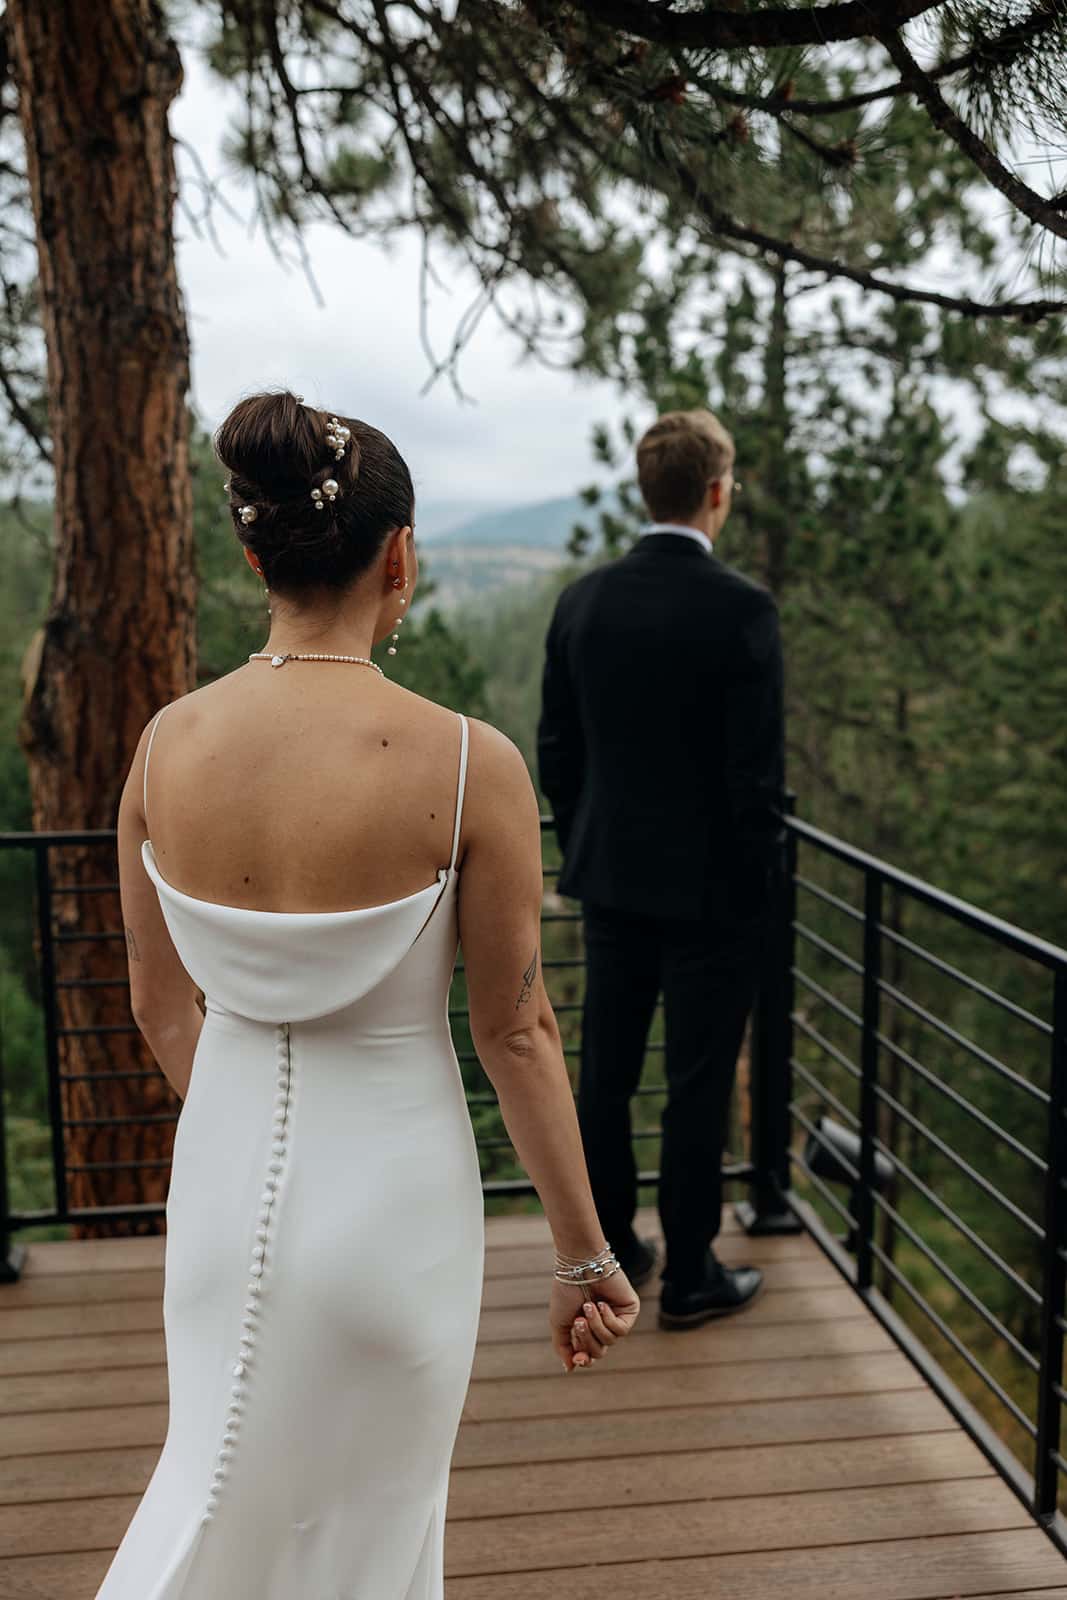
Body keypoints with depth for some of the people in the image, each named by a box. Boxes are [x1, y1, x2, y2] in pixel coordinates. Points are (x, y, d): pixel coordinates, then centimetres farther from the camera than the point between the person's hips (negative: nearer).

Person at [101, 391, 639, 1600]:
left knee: (220, 1477, 31)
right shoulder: (470, 766, -22)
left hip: (223, 1180, 3)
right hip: (387, 1188, -3)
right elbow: (515, 1034, -14)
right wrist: (583, 1254, -1)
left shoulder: (167, 743, -9)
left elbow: (158, 1001, 2)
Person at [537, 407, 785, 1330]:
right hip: (708, 886, -5)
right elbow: (757, 772, -16)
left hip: (611, 877, 5)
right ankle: (689, 1278, 19)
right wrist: (756, 888, -5)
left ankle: (607, 1251, 29)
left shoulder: (581, 601, 0)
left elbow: (557, 750, 6)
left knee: (606, 1072, 15)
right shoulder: (742, 609, -16)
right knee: (699, 1083, 7)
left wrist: (581, 853, 16)